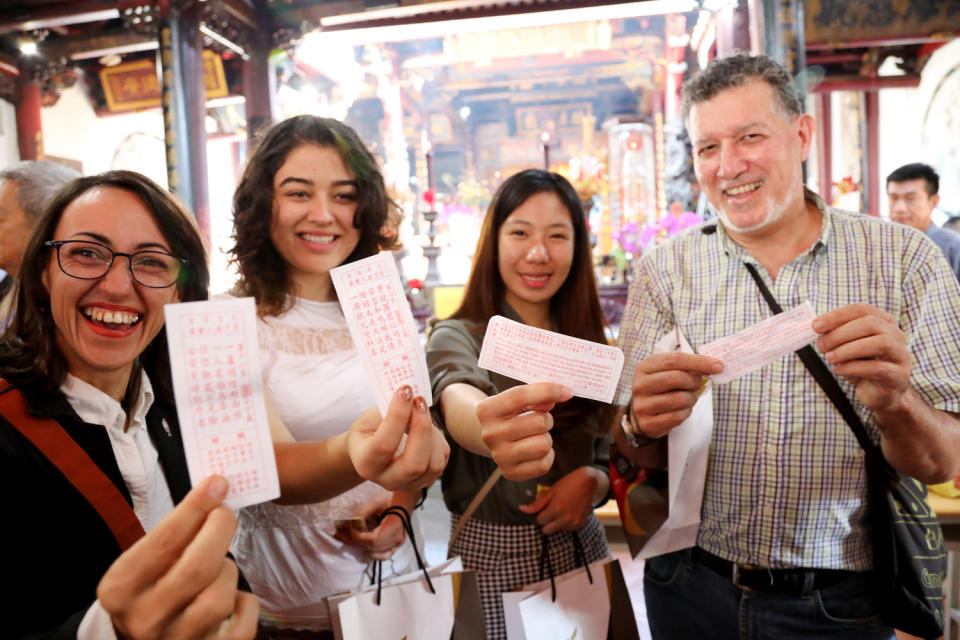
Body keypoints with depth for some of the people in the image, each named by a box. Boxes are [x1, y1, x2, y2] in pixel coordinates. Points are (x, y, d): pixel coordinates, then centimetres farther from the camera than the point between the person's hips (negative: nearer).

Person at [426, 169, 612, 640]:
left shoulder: (589, 345, 3)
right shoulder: (458, 338, -12)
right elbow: (457, 401, -36)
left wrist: (594, 481, -15)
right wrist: (488, 428, -59)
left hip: (581, 546, 5)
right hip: (493, 557, -4)